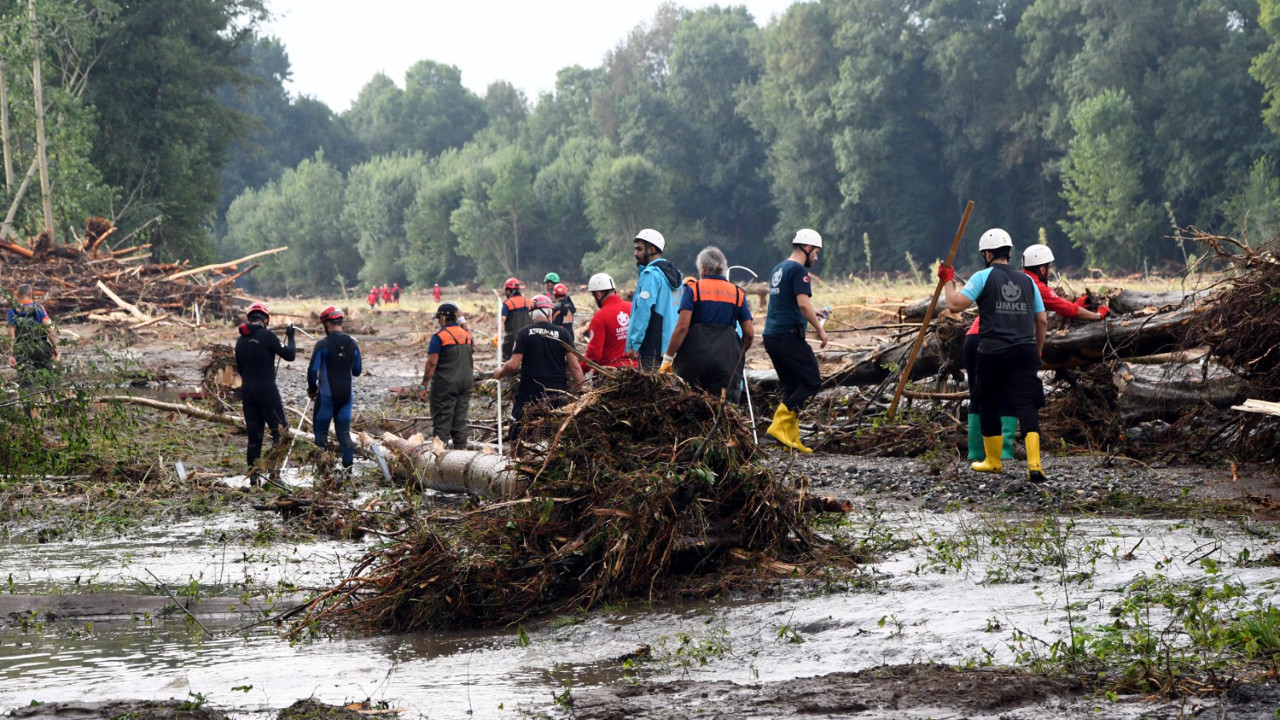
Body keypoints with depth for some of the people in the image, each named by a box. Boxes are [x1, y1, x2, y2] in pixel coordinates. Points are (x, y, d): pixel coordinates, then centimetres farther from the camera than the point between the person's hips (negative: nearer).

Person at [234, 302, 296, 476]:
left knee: (254, 435, 11)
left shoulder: (240, 340, 8)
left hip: (247, 391, 6)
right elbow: (289, 355, -7)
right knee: (281, 430, -1)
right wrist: (290, 338, 7)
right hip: (267, 390, -6)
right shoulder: (267, 336, -11)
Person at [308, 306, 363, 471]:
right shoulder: (353, 344, 3)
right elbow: (357, 371, 12)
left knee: (321, 429, 6)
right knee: (344, 431, 10)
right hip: (347, 395, 4)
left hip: (327, 395, -4)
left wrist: (312, 389, 4)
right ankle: (349, 465, 3)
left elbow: (312, 370, -12)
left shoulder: (323, 344, -13)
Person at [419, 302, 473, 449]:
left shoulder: (439, 336, -12)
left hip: (445, 383, -6)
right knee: (461, 418, 10)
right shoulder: (467, 335, 8)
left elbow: (432, 363, -14)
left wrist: (424, 383, -11)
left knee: (442, 418, -2)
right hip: (466, 382, 6)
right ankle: (460, 448, 12)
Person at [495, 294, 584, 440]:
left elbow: (513, 365, -7)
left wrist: (500, 373, 13)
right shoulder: (562, 333, 3)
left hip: (530, 393, -2)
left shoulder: (524, 333, -1)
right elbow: (575, 366, -2)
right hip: (558, 393, 2)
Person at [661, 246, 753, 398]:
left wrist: (668, 358, -6)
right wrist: (738, 355, 26)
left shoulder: (693, 290, 2)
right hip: (725, 361, 2)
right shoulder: (738, 293, 10)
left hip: (695, 357, -2)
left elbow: (682, 327, -9)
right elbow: (749, 334, 8)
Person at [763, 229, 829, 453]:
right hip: (789, 334, -9)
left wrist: (810, 315, 32)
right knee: (812, 382, -6)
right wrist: (820, 329, -13)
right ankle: (780, 424, -17)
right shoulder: (798, 270, -10)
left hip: (771, 334, 10)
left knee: (792, 387, 12)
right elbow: (803, 303, -21)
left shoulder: (778, 269, 20)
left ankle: (792, 439, 7)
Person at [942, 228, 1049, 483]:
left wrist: (948, 281, 9)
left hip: (992, 353, -3)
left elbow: (955, 305, -8)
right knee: (1026, 404, -4)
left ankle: (993, 460, 26)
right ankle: (1034, 464, -20)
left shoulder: (983, 277, -1)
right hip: (1025, 352, 3)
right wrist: (1037, 352, 28)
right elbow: (1042, 321, 15)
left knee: (989, 405, 15)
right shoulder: (1027, 281, 13)